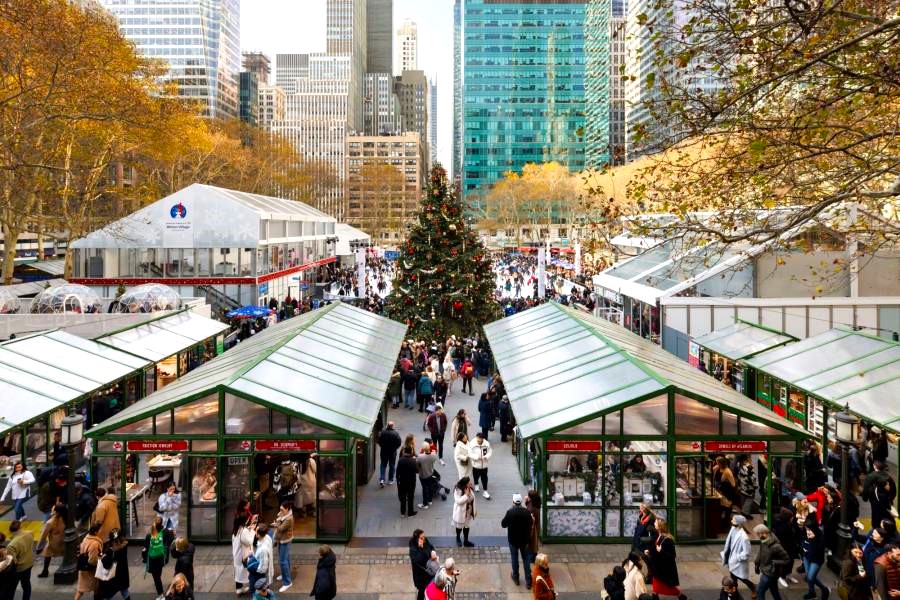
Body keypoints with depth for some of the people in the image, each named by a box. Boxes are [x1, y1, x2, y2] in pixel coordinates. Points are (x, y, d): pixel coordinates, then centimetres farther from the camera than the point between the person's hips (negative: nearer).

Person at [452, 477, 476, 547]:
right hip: (461, 512, -5)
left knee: (467, 526, 16)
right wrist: (466, 495, -35)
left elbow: (473, 499, 4)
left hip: (469, 511, 5)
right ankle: (458, 538, 44)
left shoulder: (469, 489, -8)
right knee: (459, 526, 18)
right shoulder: (458, 490, -27)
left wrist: (474, 510, 9)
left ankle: (466, 541, 31)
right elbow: (458, 501, -32)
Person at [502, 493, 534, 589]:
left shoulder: (510, 512, -21)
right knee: (526, 559, 13)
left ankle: (515, 577, 33)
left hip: (513, 539, -2)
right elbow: (531, 524, -3)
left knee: (514, 558, 18)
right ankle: (528, 582, 15)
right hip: (524, 539, 2)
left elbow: (503, 524, -11)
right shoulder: (527, 512, -14)